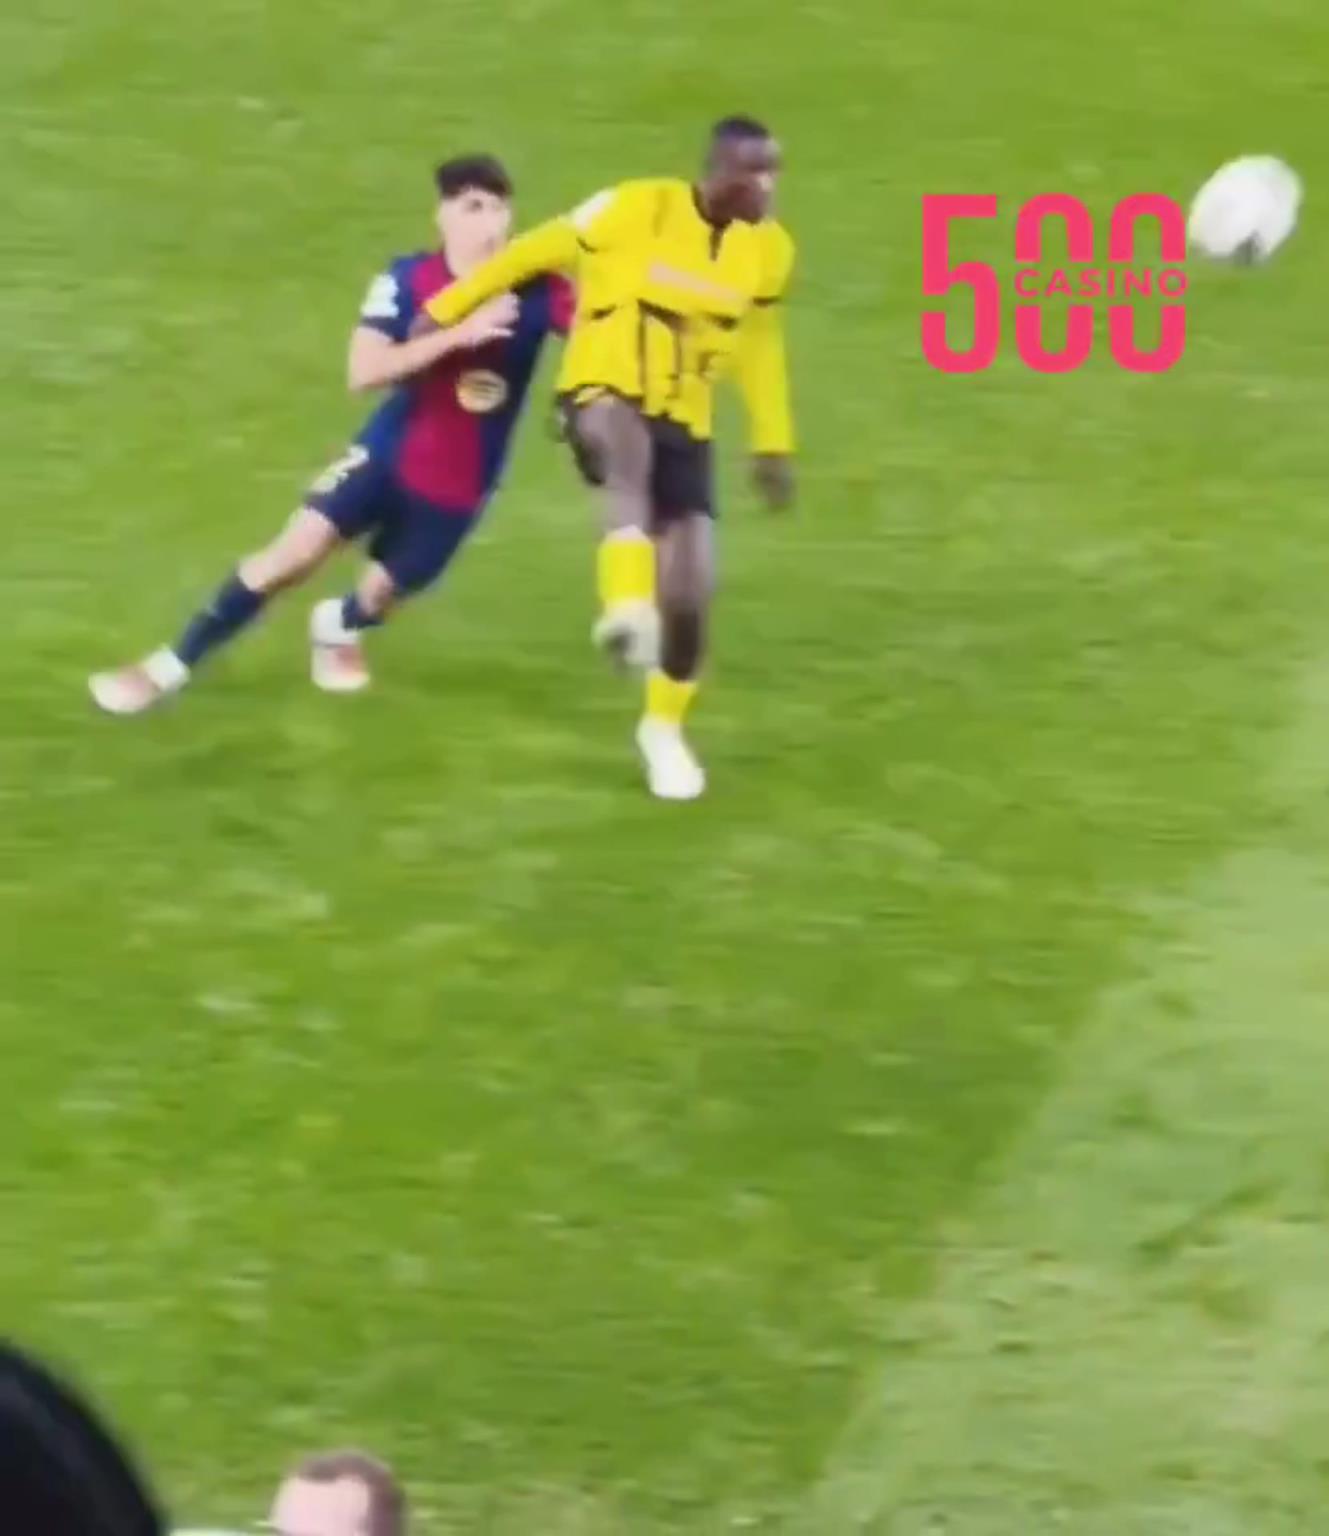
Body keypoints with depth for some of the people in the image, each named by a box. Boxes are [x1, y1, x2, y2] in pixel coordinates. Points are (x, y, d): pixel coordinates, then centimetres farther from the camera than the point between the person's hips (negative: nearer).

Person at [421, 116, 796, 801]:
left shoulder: (769, 248, 1)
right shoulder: (637, 209, -14)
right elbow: (535, 252, -4)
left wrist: (772, 442, 18)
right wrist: (445, 311, 2)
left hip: (684, 424, 4)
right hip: (604, 394, -4)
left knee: (689, 594, -5)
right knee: (630, 448, -43)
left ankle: (664, 728, 22)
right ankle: (627, 605, -59)